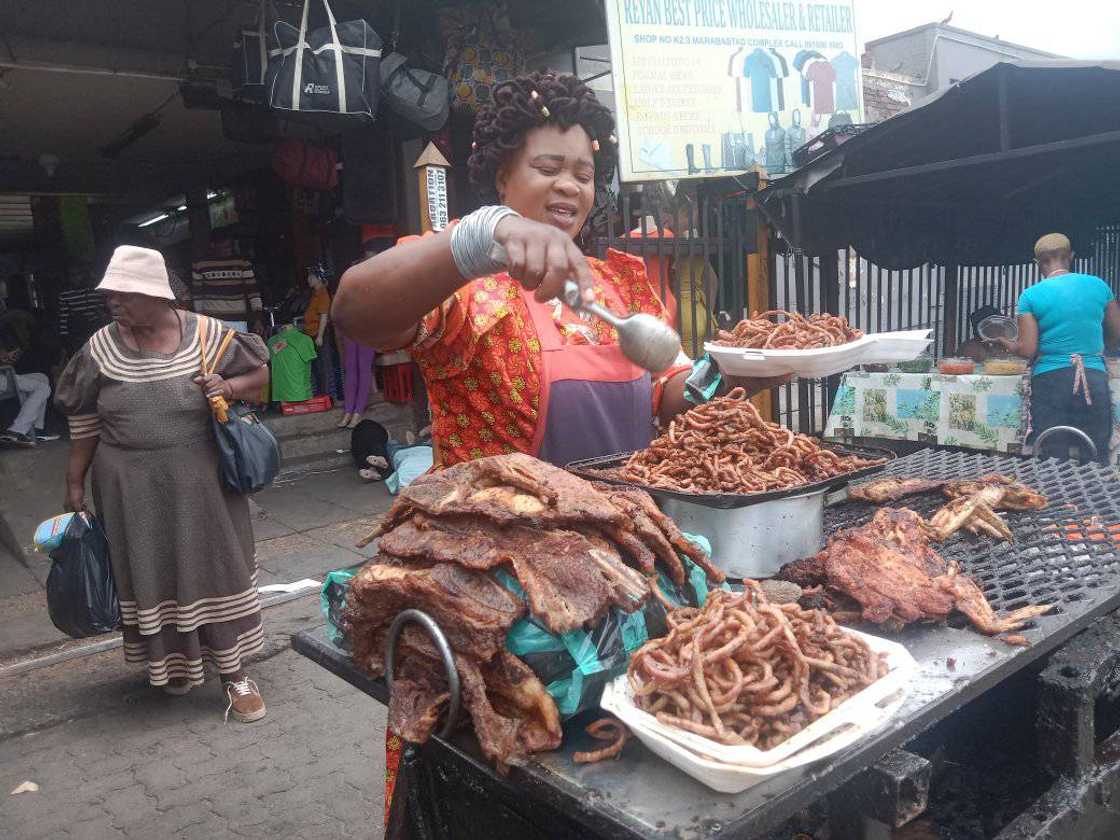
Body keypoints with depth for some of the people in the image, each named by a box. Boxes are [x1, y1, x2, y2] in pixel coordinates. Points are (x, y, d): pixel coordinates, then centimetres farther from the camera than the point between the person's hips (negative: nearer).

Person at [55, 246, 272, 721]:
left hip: (198, 480, -1)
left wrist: (230, 388, -18)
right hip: (132, 486, 2)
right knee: (153, 572, 14)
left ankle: (235, 675, 17)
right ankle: (172, 661, 37)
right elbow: (83, 423, 4)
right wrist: (75, 484, 5)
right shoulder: (100, 349, -3)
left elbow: (259, 371, 3)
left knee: (214, 569, 5)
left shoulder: (206, 334, -8)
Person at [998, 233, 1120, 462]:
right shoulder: (1098, 285, 5)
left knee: (1052, 460, 3)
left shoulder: (1030, 295, -3)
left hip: (1050, 380, -2)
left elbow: (1027, 350, -7)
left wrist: (1007, 344, 12)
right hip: (1094, 380, 2)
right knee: (1095, 460, 8)